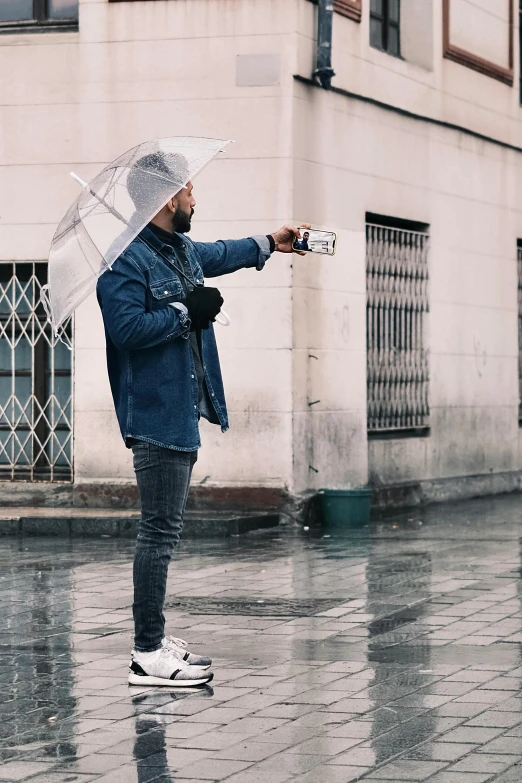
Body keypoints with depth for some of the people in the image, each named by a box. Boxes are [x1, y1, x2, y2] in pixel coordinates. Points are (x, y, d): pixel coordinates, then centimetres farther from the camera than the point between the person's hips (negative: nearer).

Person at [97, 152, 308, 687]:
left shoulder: (182, 250, 16)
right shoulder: (127, 258, -15)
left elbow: (217, 255, 38)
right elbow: (126, 326, -26)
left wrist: (268, 244, 50)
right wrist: (187, 312, -17)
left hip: (182, 412, 11)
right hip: (156, 415, -11)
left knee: (164, 530, 14)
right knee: (159, 531, -9)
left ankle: (155, 639, 21)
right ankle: (148, 653, -6)